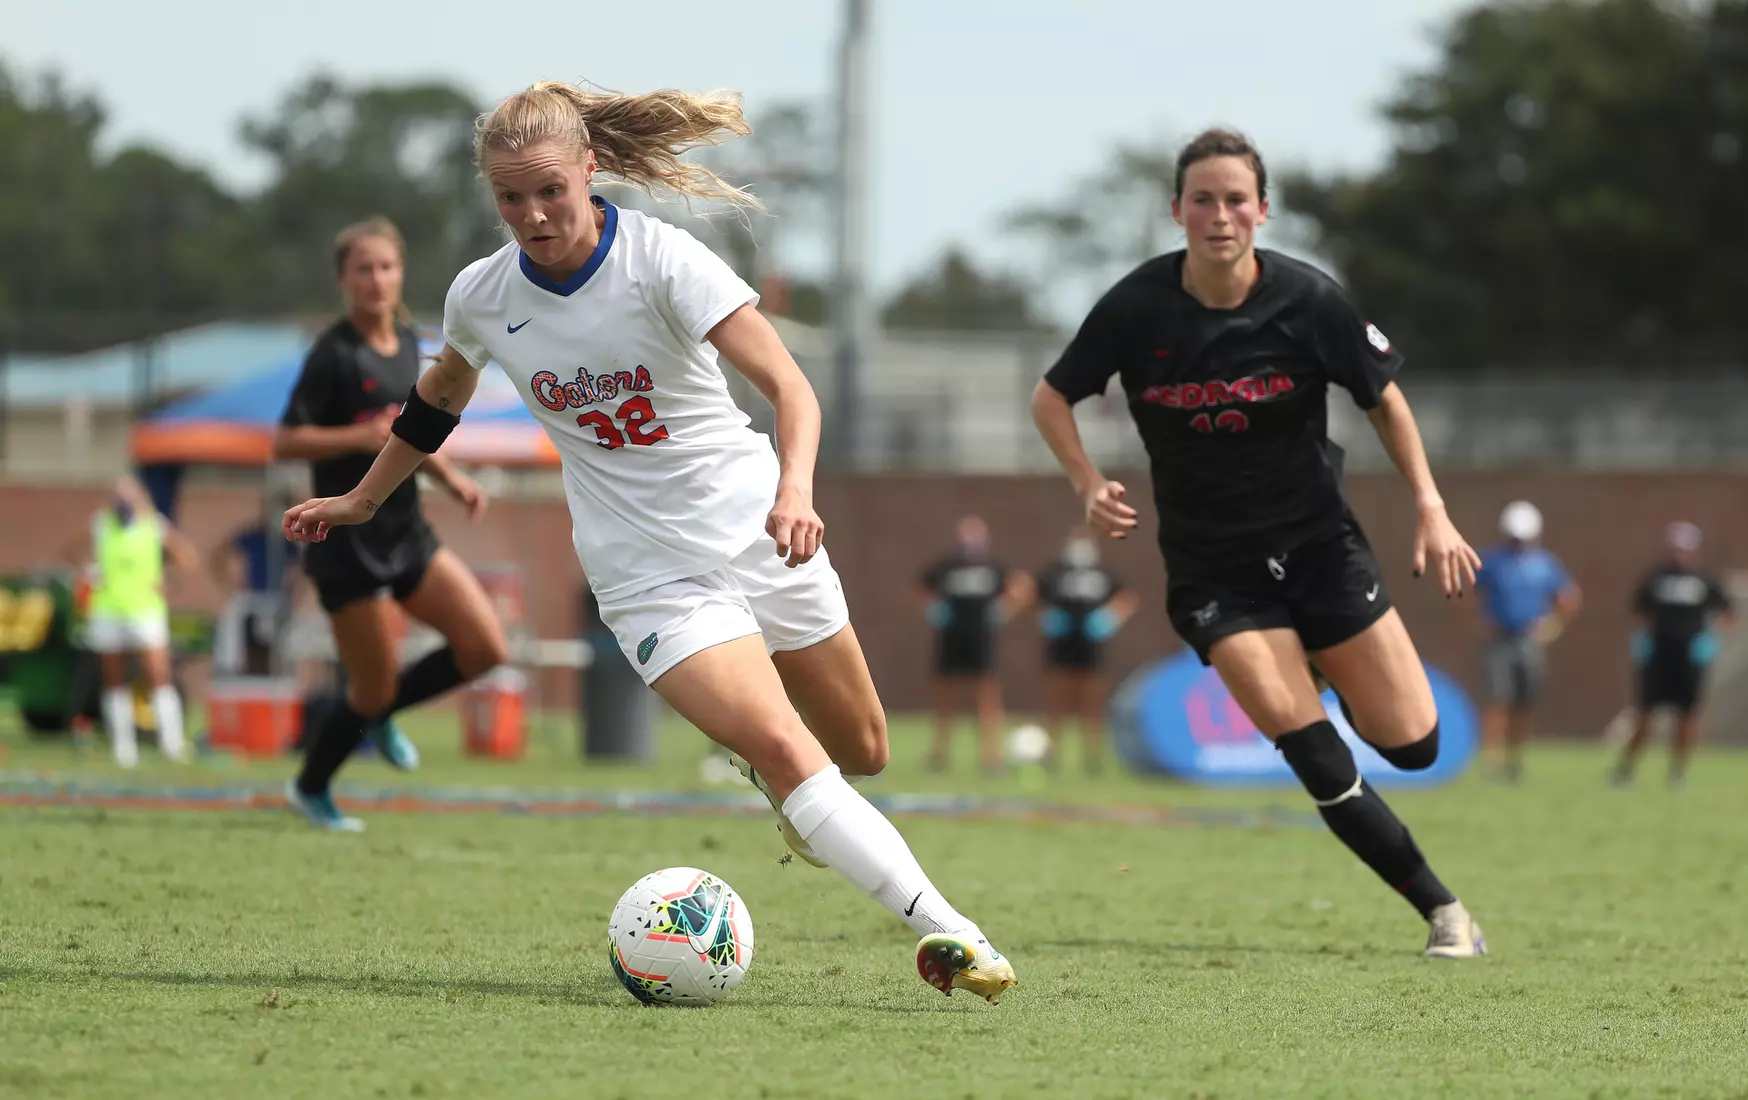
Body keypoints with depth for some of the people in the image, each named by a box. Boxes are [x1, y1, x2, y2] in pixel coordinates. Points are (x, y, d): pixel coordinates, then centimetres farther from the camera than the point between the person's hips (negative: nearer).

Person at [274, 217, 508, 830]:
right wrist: (365, 437, -26)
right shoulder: (335, 354, -14)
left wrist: (450, 478, 8)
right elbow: (285, 442, -16)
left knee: (485, 647, -3)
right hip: (348, 544, -7)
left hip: (406, 533, 7)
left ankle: (379, 714, 19)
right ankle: (311, 790, 25)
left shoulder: (407, 343, 9)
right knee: (373, 689, -1)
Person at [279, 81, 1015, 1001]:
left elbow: (787, 384, -24)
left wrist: (793, 492, -43)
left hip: (757, 534, 0)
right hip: (651, 575, 0)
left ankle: (764, 769, 49)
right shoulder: (481, 296, -4)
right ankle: (942, 929, -26)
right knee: (781, 749, -22)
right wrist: (360, 501, 29)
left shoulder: (661, 259, -16)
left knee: (860, 751, 14)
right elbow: (441, 395, 20)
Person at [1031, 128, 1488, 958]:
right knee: (1313, 756, -16)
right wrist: (1088, 484, -14)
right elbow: (1051, 397, 2)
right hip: (1212, 569, -1)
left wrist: (1431, 509, -4)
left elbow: (1383, 399, 2)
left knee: (1412, 746, -2)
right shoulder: (1138, 307, -13)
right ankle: (1443, 910, -2)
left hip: (1318, 541, 1)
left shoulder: (1309, 299, -13)